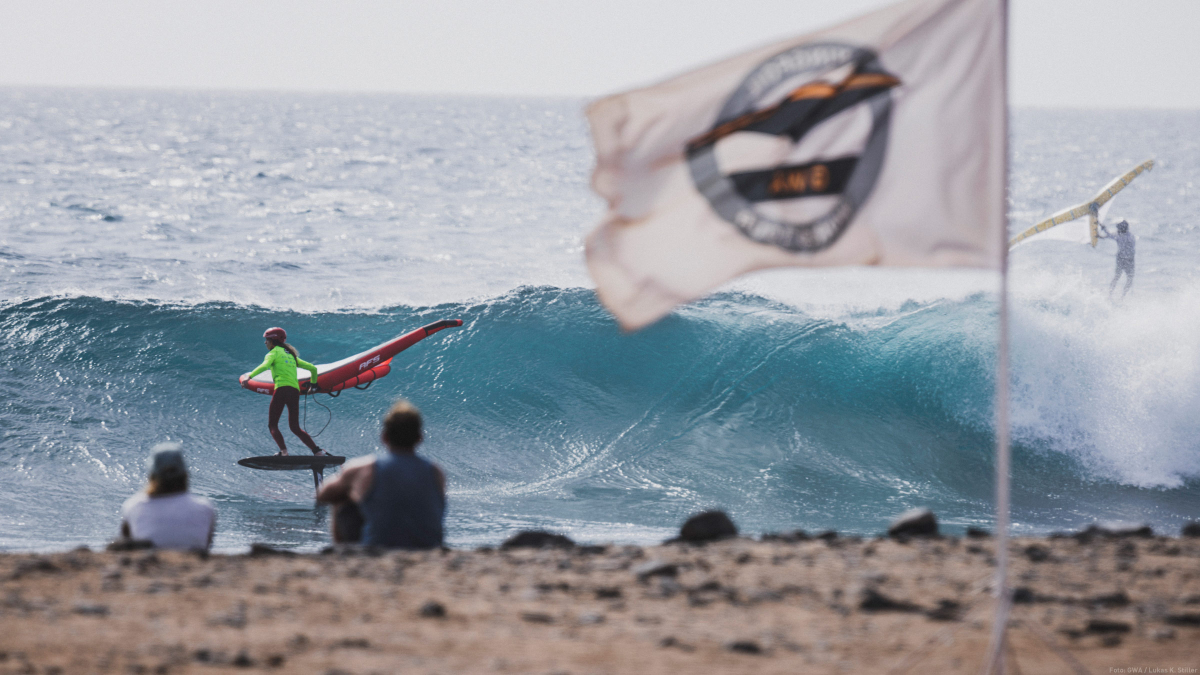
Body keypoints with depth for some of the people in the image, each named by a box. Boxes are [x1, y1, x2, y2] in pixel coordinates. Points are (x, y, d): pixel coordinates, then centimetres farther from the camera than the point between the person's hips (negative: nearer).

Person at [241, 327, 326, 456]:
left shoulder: (274, 352, 9)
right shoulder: (291, 354, 28)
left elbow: (265, 365, -13)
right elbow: (313, 368, 29)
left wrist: (249, 376, -22)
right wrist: (313, 383, 44)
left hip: (282, 388, -6)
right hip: (295, 391, 6)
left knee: (272, 425, -1)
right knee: (295, 428, 12)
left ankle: (283, 452, -21)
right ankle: (317, 451, -2)